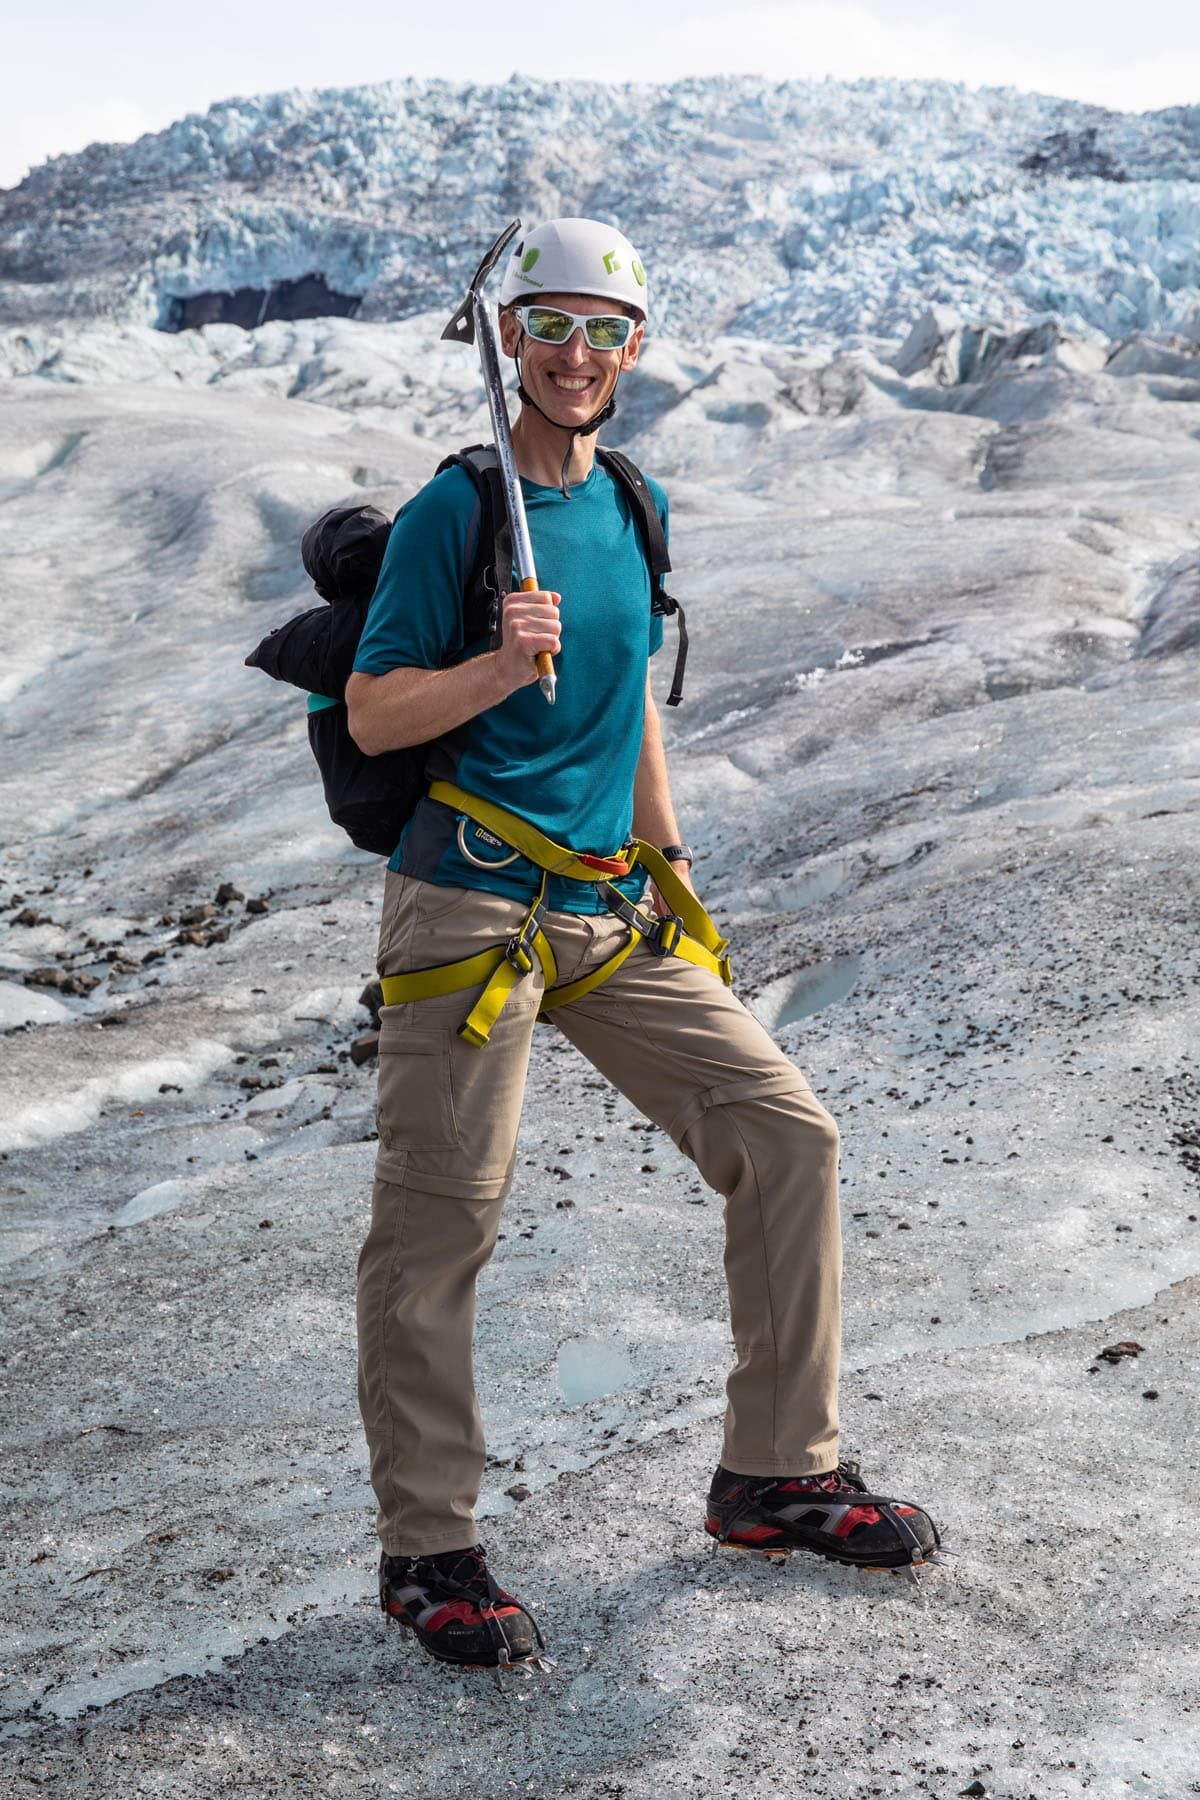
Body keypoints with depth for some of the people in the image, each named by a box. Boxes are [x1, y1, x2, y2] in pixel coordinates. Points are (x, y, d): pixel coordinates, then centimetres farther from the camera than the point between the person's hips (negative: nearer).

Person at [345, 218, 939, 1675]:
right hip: (469, 908, -7)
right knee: (438, 1223, -4)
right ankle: (427, 1550, 10)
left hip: (612, 915, 7)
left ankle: (776, 1476, 16)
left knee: (786, 1135, 4)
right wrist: (501, 666, -25)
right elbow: (371, 716, -9)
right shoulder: (454, 512, -7)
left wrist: (671, 868, 21)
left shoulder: (633, 506, 13)